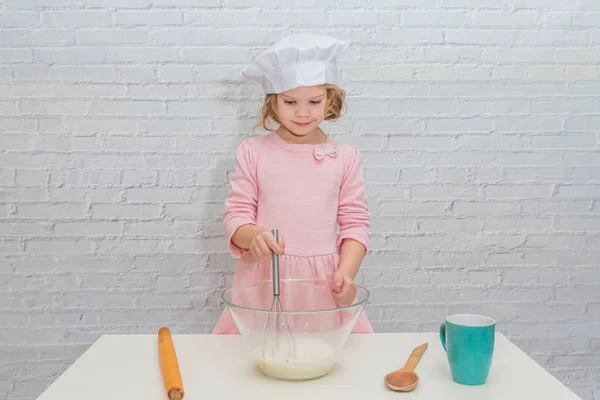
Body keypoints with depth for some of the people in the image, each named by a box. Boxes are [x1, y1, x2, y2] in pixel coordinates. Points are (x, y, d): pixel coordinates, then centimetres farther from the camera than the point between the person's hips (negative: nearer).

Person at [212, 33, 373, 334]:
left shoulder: (345, 157, 3)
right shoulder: (252, 152, 1)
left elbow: (356, 223, 3)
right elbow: (235, 215, 1)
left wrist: (346, 271, -12)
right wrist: (254, 236, -21)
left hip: (323, 282, 1)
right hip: (264, 278, 0)